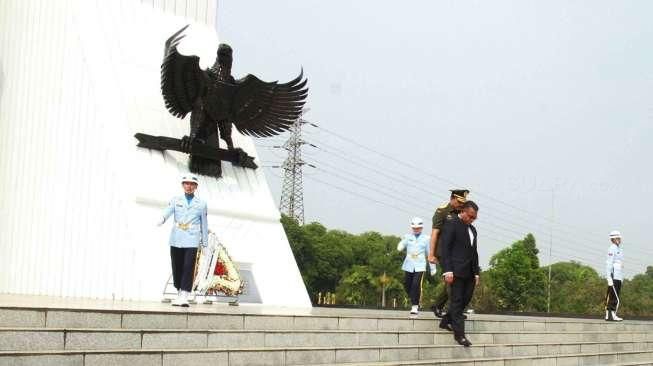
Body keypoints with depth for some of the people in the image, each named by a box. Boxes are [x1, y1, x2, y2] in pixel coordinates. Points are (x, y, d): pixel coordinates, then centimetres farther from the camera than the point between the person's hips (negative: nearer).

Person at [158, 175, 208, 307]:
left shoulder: (201, 204, 9)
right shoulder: (175, 200, 10)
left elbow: (204, 223, 12)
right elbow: (167, 211, -9)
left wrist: (205, 242, 13)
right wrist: (162, 219, -31)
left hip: (192, 241, -2)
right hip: (176, 240, 2)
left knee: (188, 268, -12)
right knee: (177, 268, 6)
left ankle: (184, 297, -13)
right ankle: (180, 293, 22)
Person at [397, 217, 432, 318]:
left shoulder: (425, 239, 4)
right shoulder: (408, 237, 7)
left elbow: (429, 253, 8)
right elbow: (400, 247, -1)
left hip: (420, 266, -3)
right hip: (409, 265, 3)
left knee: (416, 285, -14)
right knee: (407, 285, 6)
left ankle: (414, 307, -6)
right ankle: (415, 302, 29)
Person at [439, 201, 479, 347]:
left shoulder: (472, 229, 20)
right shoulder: (451, 225, -5)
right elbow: (445, 248, -11)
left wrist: (476, 273, 16)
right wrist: (447, 271, -18)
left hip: (469, 273, 8)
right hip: (456, 271, -8)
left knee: (465, 299, 7)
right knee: (457, 300, -5)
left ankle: (446, 322, 22)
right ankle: (459, 333, -3)